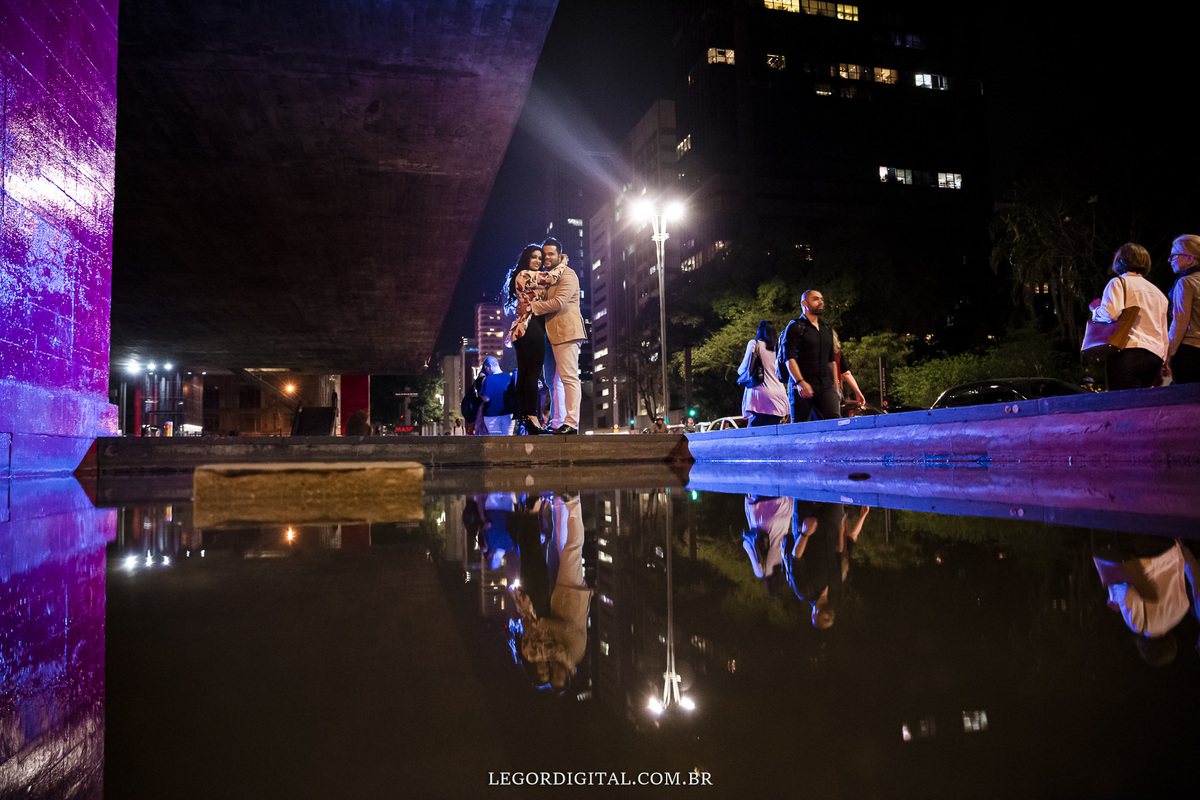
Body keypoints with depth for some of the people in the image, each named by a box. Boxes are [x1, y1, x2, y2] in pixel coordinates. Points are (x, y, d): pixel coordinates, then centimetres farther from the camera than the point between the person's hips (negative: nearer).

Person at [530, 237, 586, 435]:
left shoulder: (567, 274, -5)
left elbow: (559, 302, -18)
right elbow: (545, 302, 30)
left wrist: (531, 307, -12)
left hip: (567, 332, -10)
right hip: (554, 334, 10)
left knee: (569, 377, -12)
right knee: (557, 379, 9)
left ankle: (571, 423, -14)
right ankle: (557, 423, 13)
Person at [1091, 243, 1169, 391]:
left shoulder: (1119, 283, 6)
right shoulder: (1158, 293, 27)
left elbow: (1112, 312, -14)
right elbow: (1164, 333, 24)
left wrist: (1095, 311, 8)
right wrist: (1161, 366, 26)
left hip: (1129, 352, -7)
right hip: (1155, 356, 7)